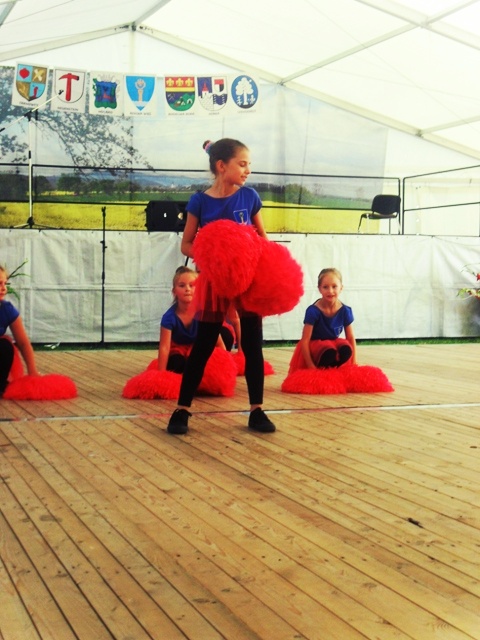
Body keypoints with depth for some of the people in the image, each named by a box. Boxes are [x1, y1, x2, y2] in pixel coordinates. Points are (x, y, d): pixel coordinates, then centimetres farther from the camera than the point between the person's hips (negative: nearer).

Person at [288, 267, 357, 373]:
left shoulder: (345, 311, -11)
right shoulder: (313, 311, -22)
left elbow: (351, 338, -2)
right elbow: (305, 340, -19)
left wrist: (354, 362, -9)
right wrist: (310, 366, -23)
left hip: (334, 343, 4)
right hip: (315, 344, -4)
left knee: (346, 349, -29)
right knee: (329, 352, -36)